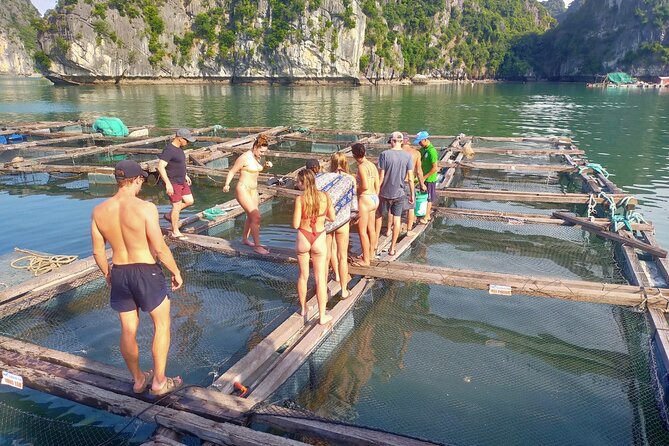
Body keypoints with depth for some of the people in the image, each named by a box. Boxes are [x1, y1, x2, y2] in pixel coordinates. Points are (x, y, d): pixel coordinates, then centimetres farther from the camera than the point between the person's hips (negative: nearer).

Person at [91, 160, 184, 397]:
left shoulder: (99, 211, -2)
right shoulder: (145, 208, -19)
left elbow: (98, 251, 5)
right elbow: (159, 248, -18)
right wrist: (176, 271, -4)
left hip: (119, 273, 5)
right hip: (146, 272, -5)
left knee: (128, 330, 17)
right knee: (162, 324, 14)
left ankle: (138, 379, 35)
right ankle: (159, 381, 19)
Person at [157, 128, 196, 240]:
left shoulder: (179, 148, 7)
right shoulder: (169, 150, -23)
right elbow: (161, 167, -27)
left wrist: (185, 175, 23)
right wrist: (168, 183, -29)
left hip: (181, 181, 9)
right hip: (173, 183, -9)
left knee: (189, 201, 11)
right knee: (177, 205, -1)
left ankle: (169, 215, 27)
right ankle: (175, 232, 12)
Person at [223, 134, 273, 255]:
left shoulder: (256, 157, 7)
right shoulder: (244, 158, -17)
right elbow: (232, 172, -14)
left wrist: (265, 165, 6)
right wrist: (227, 185, -28)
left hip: (253, 190, 9)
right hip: (243, 190, -9)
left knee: (251, 217, 18)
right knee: (256, 217, -14)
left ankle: (245, 239, 37)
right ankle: (257, 246, -8)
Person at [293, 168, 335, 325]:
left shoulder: (300, 199, -16)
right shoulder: (325, 196, -9)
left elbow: (295, 225, -14)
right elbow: (332, 218, 3)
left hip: (303, 238, -1)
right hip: (319, 239, 1)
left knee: (303, 275, 19)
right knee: (320, 278, 9)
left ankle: (303, 308, 35)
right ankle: (322, 316, 14)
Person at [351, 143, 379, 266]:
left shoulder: (362, 167, -16)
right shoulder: (372, 165, 8)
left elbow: (365, 186, -23)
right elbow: (377, 185, 11)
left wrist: (355, 190, -6)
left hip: (365, 199, -9)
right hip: (374, 198, 9)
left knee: (362, 231, 2)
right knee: (371, 229, 18)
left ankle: (366, 260, 9)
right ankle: (370, 255, 31)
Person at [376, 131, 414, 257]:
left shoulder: (384, 154, -12)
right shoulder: (407, 156, -5)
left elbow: (381, 176, -11)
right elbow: (410, 178, -5)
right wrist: (412, 194, 5)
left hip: (385, 192, -1)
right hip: (399, 193, 1)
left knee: (379, 215, 20)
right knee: (397, 219, 11)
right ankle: (392, 249, 16)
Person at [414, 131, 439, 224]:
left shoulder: (432, 151, -23)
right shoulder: (422, 149, 5)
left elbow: (435, 168, -24)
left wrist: (425, 177, -20)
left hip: (430, 179, -8)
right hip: (423, 177, 8)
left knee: (428, 198, 3)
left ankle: (426, 218, 13)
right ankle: (427, 215, 29)